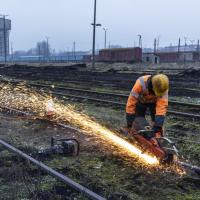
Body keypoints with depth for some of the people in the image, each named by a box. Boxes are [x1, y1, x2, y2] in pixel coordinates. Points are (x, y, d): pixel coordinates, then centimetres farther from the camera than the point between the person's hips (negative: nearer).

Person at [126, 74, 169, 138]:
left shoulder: (162, 88, -38)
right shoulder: (140, 83, -43)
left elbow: (162, 107, -42)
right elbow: (131, 103, -39)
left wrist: (158, 129, -47)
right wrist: (130, 125, -36)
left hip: (155, 102, 1)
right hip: (141, 101, 0)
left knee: (158, 122, -10)